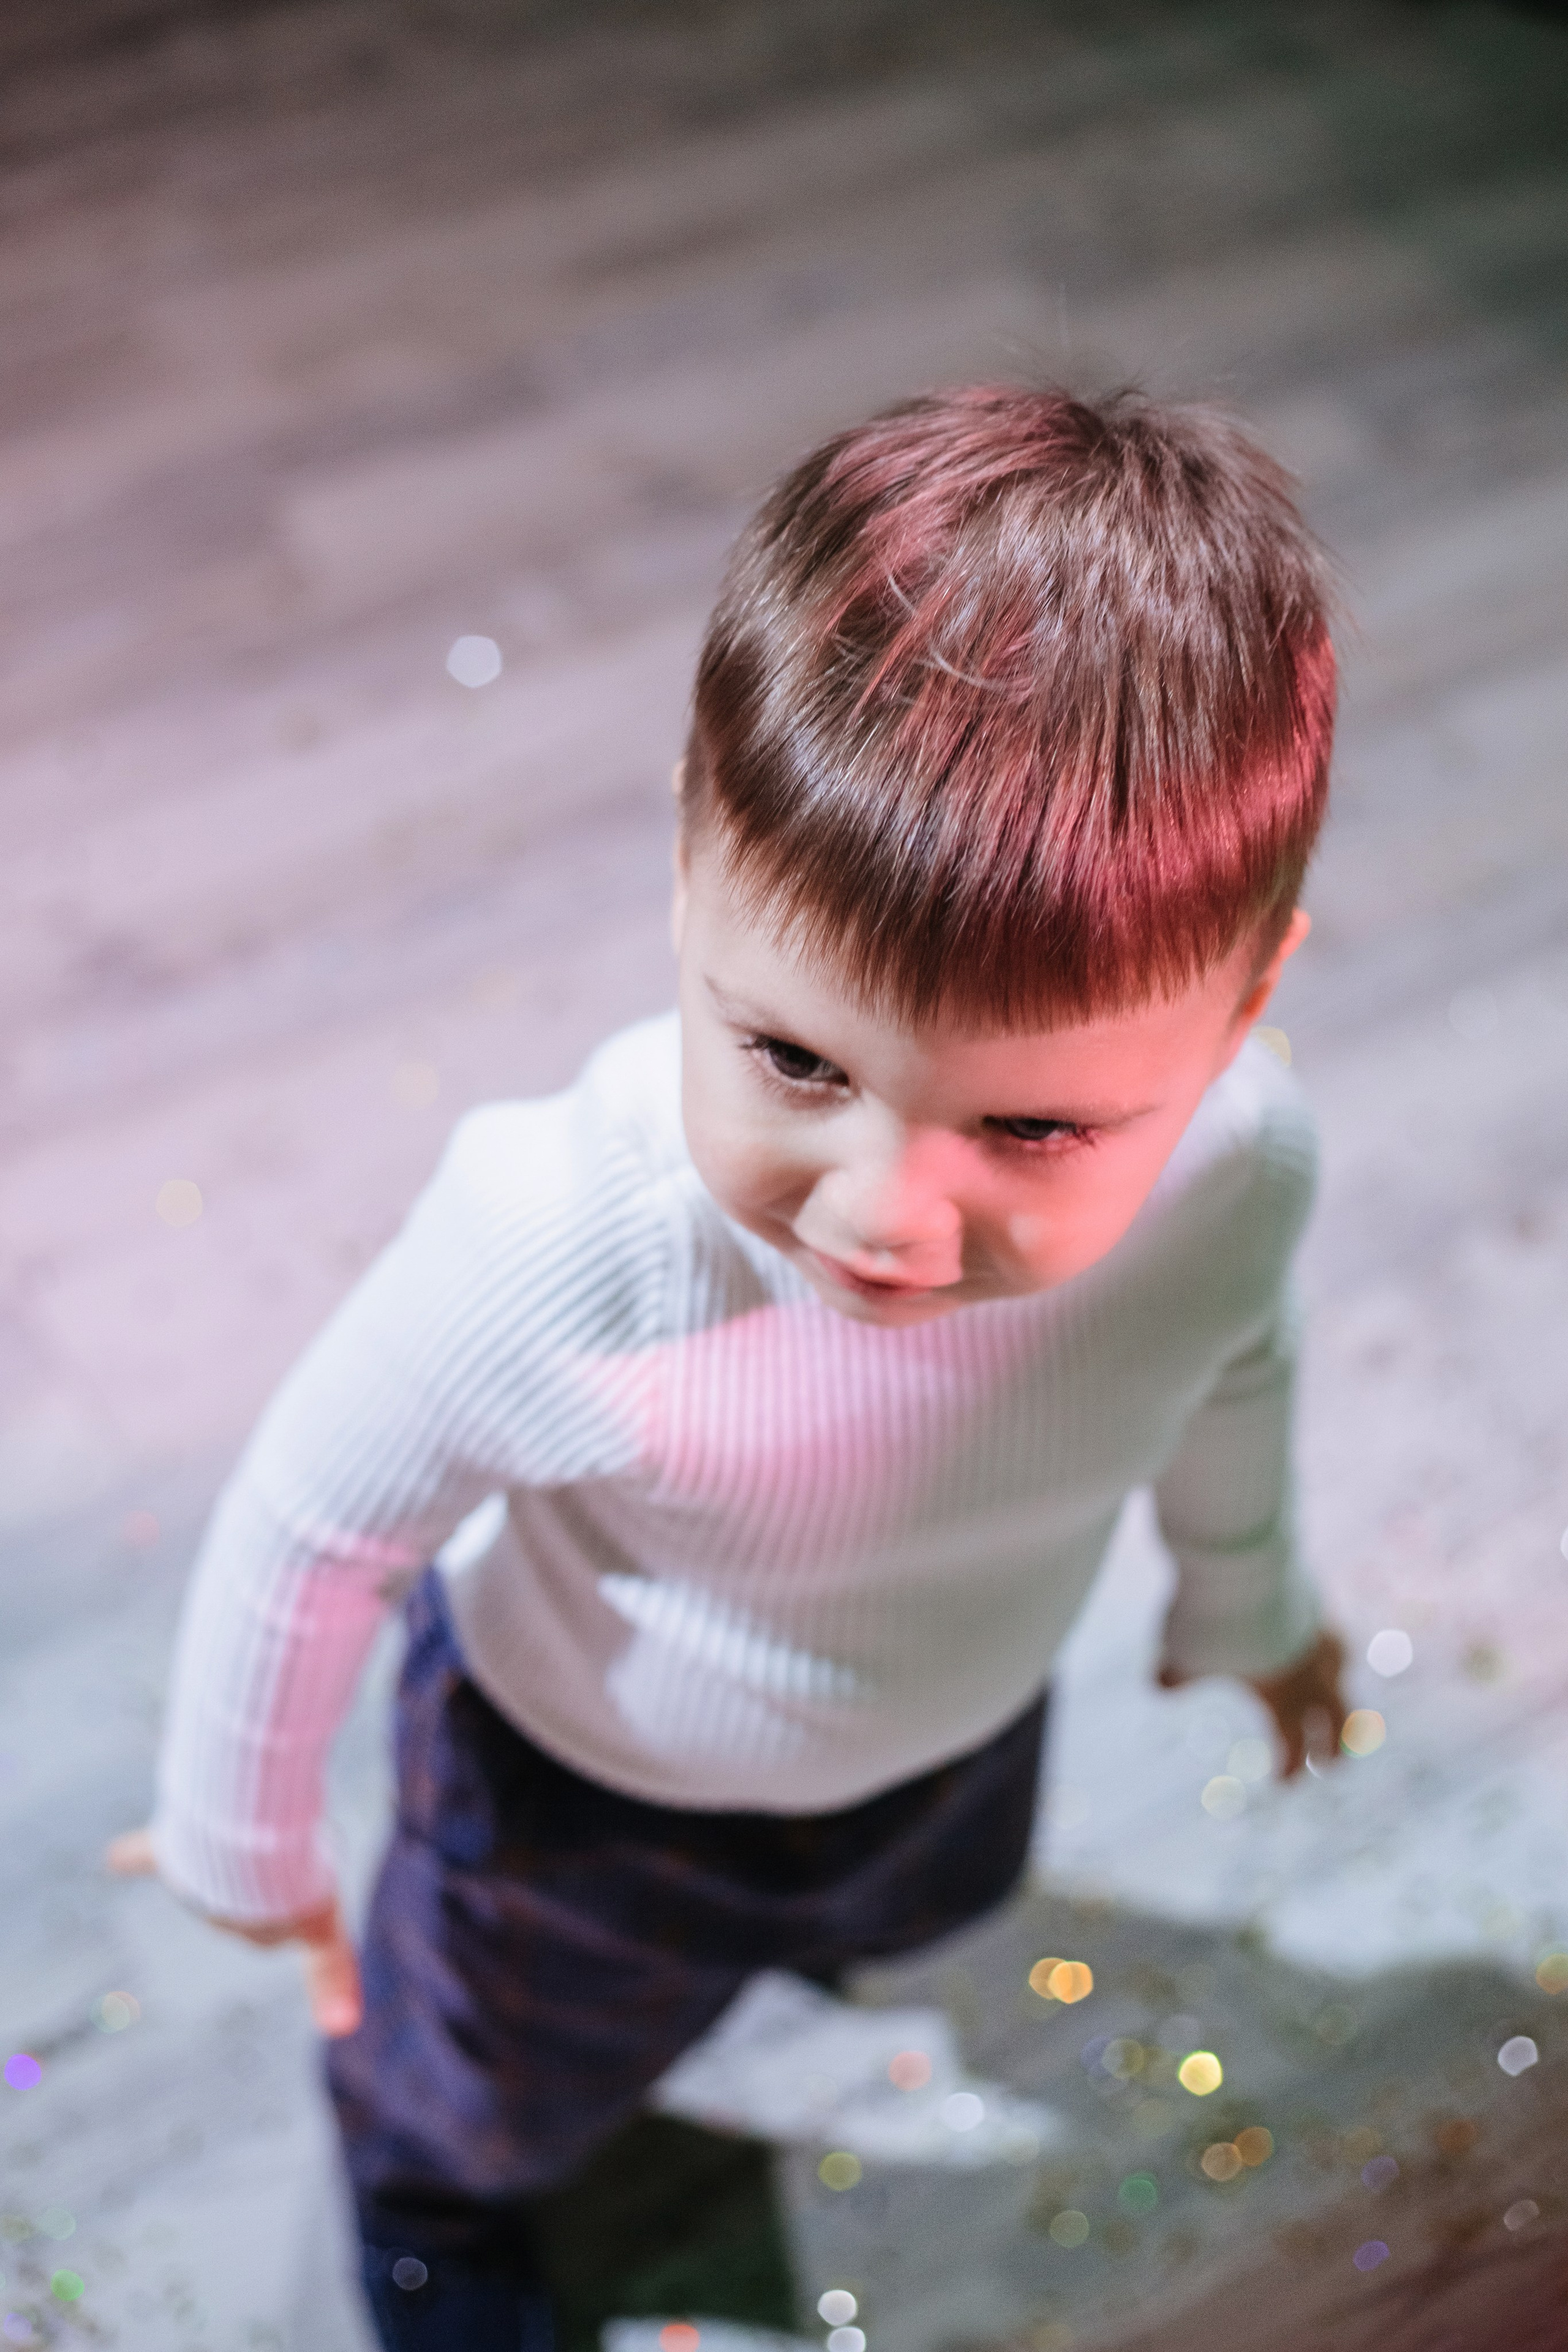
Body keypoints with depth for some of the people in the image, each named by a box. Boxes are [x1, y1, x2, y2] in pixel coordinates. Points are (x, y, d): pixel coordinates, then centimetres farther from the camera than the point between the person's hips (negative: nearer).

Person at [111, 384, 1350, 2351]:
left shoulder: (1243, 1164, -33)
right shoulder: (559, 1251, -46)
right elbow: (313, 1533, -25)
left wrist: (1243, 1594, 14)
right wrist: (241, 1843, -8)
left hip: (958, 1745, 3)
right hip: (584, 1801, -3)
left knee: (916, 1898, 40)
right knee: (491, 2095, 31)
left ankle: (806, 1915, 77)